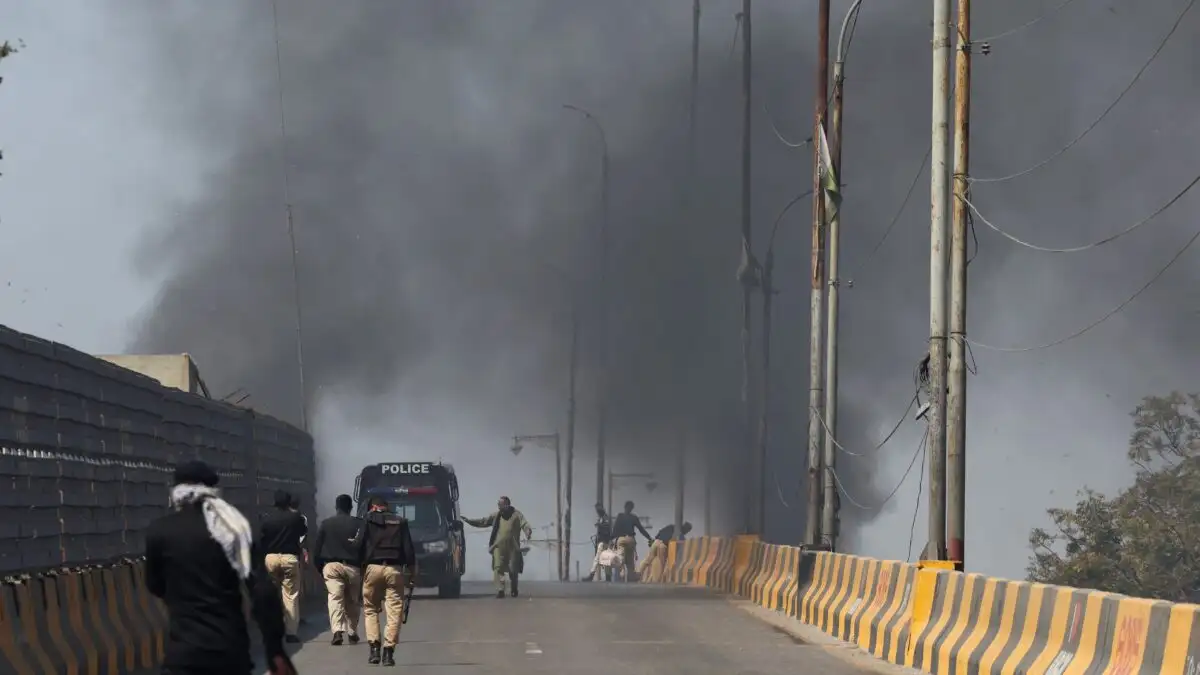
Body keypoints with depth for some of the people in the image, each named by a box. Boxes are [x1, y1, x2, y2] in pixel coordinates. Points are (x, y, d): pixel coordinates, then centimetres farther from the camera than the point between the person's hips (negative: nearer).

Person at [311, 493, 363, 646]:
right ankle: (352, 632, 14)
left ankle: (337, 630, -26)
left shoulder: (326, 523, 7)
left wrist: (320, 568, 15)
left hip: (331, 565, 0)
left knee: (335, 597, -7)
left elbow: (316, 548, 7)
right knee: (352, 601, 13)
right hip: (353, 567, 0)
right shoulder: (359, 524, 1)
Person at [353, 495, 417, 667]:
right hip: (395, 569, 1)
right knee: (394, 612, 2)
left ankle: (374, 648, 0)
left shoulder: (368, 520, 5)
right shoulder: (400, 522, 12)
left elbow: (358, 545, -3)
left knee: (370, 609, 12)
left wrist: (359, 565, 7)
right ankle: (388, 652, -6)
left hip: (373, 568, -1)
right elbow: (409, 550, 6)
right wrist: (412, 573, 8)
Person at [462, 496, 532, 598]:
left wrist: (528, 532, -36)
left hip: (512, 547, -2)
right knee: (498, 568, -13)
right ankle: (500, 590, -17)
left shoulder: (517, 515, -1)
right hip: (498, 547, 2)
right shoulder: (496, 516, 10)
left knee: (513, 570, 7)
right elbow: (483, 521, 13)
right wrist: (469, 520, 7)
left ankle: (514, 590, 28)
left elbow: (525, 524, -14)